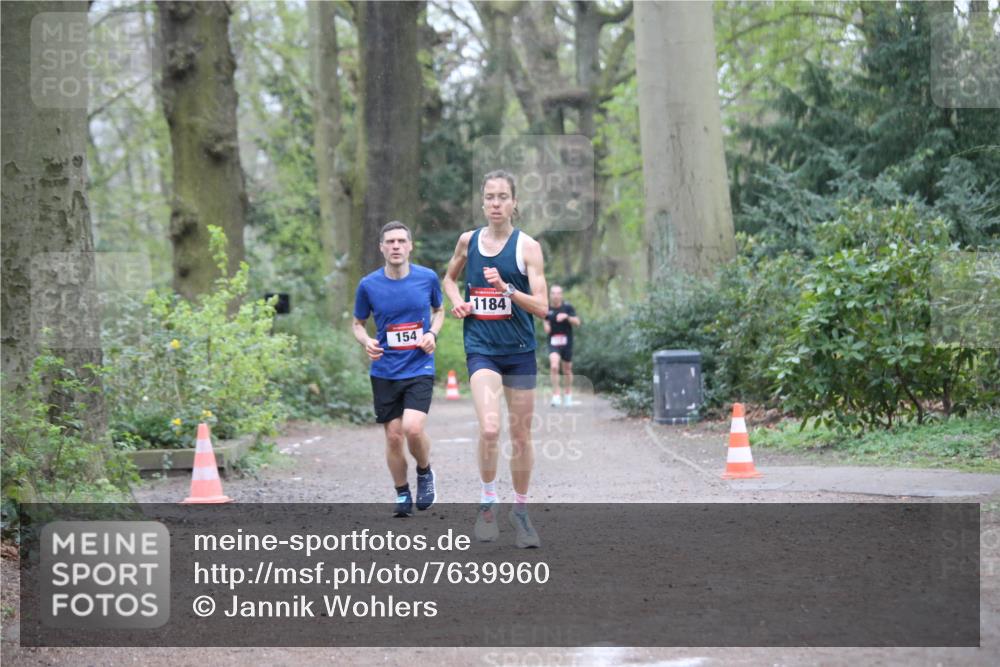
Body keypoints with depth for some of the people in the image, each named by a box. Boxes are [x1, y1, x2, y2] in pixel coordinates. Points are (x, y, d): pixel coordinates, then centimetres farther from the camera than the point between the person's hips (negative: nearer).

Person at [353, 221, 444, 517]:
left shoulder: (428, 278, -3)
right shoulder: (368, 285, -4)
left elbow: (439, 309, 15)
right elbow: (358, 323, 10)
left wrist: (433, 333, -4)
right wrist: (366, 341, -11)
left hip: (419, 368, -1)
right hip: (385, 372, 1)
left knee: (412, 428, -19)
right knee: (393, 436, 3)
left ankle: (425, 473, 11)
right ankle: (402, 495, 22)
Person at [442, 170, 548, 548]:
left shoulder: (527, 246, -5)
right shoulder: (468, 241, 4)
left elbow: (542, 307, -10)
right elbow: (449, 278, 24)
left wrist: (506, 288, -25)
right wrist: (457, 300, 3)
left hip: (520, 350, 0)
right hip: (481, 349, 0)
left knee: (521, 434, 8)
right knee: (489, 428, -20)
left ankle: (520, 509, 24)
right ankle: (487, 503, -4)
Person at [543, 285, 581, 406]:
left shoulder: (568, 307, -6)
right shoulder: (547, 308, 0)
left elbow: (577, 322, -12)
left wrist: (567, 316, -28)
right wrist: (546, 326, -6)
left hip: (567, 342, 0)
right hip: (553, 342, 0)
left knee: (567, 370, 11)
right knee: (554, 367, -21)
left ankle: (569, 395, 31)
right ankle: (556, 395, -17)